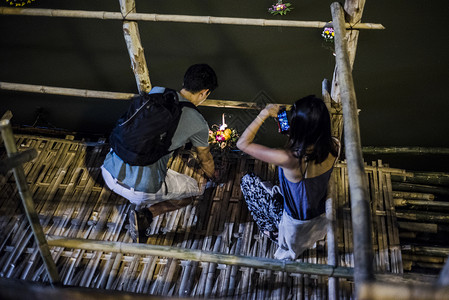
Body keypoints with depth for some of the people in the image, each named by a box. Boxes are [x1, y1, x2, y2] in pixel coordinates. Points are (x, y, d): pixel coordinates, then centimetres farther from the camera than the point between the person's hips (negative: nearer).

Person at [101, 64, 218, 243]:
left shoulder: (156, 92, 8)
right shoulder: (198, 123, -4)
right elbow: (205, 160, 16)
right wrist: (212, 175, 40)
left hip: (109, 171, 6)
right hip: (141, 188, -6)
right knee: (192, 189, 21)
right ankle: (146, 214, -1)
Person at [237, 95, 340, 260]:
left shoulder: (290, 159, -39)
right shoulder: (334, 146, -22)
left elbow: (243, 143, -28)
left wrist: (263, 114, -22)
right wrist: (293, 137, -1)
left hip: (296, 226, -5)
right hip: (322, 220, 6)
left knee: (247, 181, 11)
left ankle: (273, 231, 26)